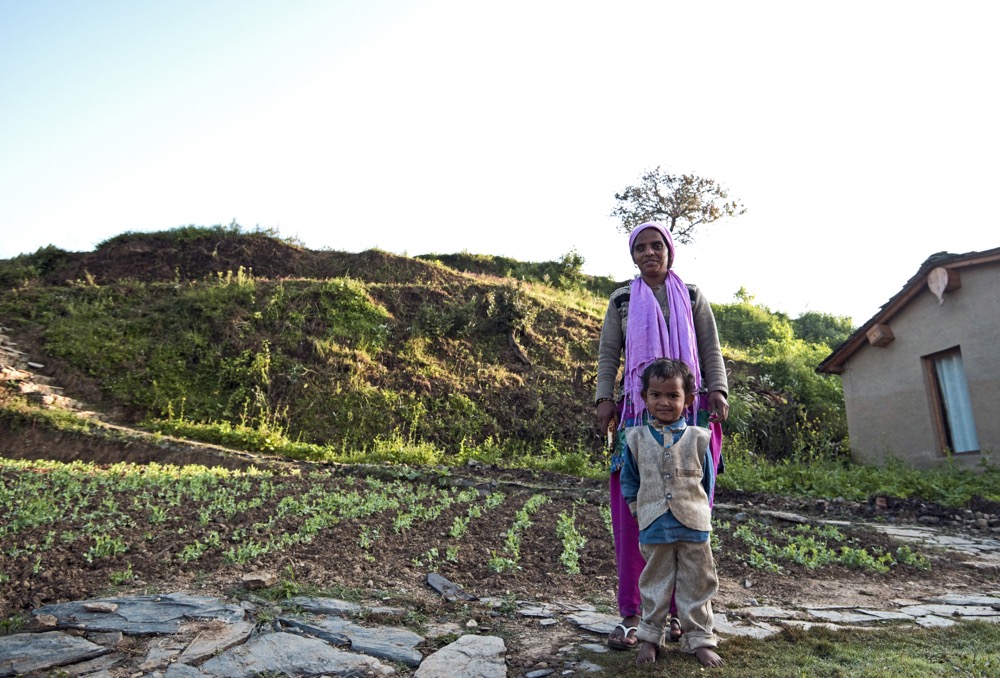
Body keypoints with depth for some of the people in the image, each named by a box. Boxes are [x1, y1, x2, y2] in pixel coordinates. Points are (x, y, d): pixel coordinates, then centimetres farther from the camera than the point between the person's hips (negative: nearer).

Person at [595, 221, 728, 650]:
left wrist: (717, 390, -6)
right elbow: (608, 353, 10)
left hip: (691, 411, 1)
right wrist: (605, 398, -4)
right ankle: (631, 614, 2)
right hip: (638, 411, 0)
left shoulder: (692, 297, 14)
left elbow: (711, 349, 10)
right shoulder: (622, 301, 14)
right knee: (632, 510, -5)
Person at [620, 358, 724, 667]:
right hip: (653, 527, 0)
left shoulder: (697, 438, -2)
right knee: (655, 584, 13)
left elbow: (707, 481, 10)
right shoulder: (636, 437, -2)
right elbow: (629, 480, 8)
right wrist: (639, 508, 5)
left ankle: (699, 639, 26)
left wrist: (698, 509, 11)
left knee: (696, 585, 11)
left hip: (693, 526, 0)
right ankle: (650, 637, 27)